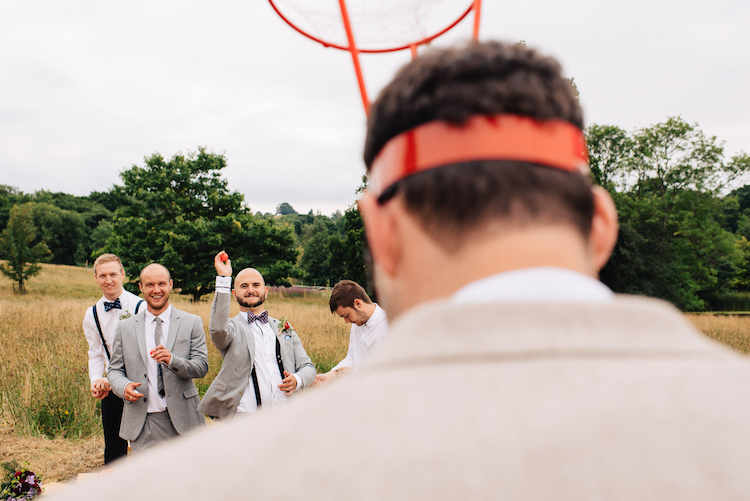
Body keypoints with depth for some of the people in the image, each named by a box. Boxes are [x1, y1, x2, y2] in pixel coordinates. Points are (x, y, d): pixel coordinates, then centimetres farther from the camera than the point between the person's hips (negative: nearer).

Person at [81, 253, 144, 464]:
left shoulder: (140, 307, -8)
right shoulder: (92, 314, 7)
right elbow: (95, 354, 10)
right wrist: (96, 381, -10)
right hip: (110, 390, 3)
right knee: (114, 445, 9)